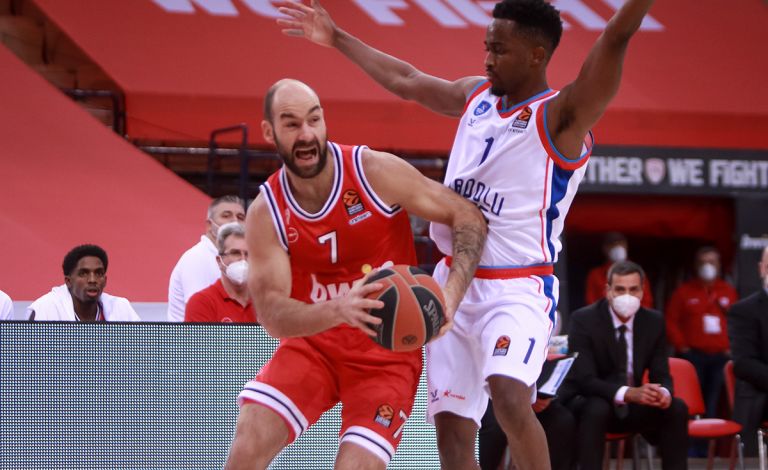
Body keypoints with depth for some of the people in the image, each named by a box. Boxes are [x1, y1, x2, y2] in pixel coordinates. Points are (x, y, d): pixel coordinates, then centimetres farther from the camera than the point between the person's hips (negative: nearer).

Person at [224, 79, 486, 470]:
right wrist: (337, 311, -38)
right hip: (312, 343, 2)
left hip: (387, 351, -2)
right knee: (251, 434, -20)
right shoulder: (266, 213, -8)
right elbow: (272, 315, -17)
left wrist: (451, 294, -25)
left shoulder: (376, 172, -13)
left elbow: (469, 216, -8)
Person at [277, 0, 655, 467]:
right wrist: (336, 38, 34)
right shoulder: (477, 95, 11)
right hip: (454, 283, 7)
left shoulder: (561, 116, -9)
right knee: (452, 429, 3)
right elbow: (405, 79, 26)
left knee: (509, 395, -31)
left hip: (518, 288, -7)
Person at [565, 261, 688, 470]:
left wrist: (664, 393, -29)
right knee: (597, 409, -37)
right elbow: (584, 379, -24)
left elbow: (661, 375, -1)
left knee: (677, 408, -18)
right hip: (588, 403, -5)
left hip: (632, 406, 5)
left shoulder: (654, 321, -1)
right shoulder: (584, 319, -15)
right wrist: (628, 393, -40)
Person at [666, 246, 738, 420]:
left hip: (721, 356, 2)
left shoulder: (729, 291, 15)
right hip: (693, 356, -2)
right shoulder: (684, 291, 8)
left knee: (714, 404, -2)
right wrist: (682, 346, -4)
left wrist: (731, 348, 5)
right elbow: (671, 321, 5)